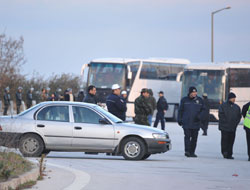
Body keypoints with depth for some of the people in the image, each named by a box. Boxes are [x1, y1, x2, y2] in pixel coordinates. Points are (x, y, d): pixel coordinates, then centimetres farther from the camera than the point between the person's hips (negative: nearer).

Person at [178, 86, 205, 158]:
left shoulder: (199, 100, 8)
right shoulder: (184, 100, 5)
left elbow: (203, 109, 11)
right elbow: (180, 110, 10)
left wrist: (199, 116, -6)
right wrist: (179, 119, 3)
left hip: (196, 123, 2)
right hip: (186, 123, -2)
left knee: (194, 138, 5)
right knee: (187, 136, -13)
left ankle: (192, 152, 13)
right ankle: (187, 151, -17)